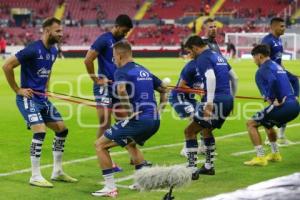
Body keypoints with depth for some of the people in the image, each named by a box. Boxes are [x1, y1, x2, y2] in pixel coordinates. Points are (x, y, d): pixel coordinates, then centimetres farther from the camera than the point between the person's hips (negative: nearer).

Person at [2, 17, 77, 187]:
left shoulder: (53, 51, 7)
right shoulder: (33, 49, -19)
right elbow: (7, 66, -19)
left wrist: (46, 88, 14)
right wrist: (18, 90, -14)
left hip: (42, 98, 9)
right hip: (28, 98, -9)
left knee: (62, 129, 7)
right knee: (40, 131, -21)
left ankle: (57, 172, 18)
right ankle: (35, 176, -10)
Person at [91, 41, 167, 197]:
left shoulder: (121, 72, -6)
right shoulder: (144, 71, 18)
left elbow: (121, 91, -28)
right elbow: (163, 89, 27)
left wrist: (129, 114, -20)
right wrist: (159, 109, 22)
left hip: (137, 120, -8)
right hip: (154, 121, 8)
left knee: (100, 145, 3)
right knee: (130, 144, 36)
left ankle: (110, 188, -1)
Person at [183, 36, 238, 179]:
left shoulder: (203, 58, -7)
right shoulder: (218, 56, 20)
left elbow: (211, 77, -25)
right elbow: (234, 77, 25)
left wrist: (209, 103, -28)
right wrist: (231, 99, 31)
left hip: (216, 101, -9)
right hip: (227, 100, 9)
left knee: (190, 131, -2)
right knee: (207, 130, 28)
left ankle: (192, 170, -6)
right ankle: (209, 167, 29)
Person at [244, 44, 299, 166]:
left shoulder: (264, 68, -7)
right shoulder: (277, 66, 23)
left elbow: (272, 81, -28)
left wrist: (273, 99, -20)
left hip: (283, 106, -10)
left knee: (251, 124, -1)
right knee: (267, 123, 35)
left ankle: (260, 157, -5)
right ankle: (275, 154, 38)